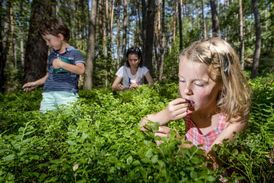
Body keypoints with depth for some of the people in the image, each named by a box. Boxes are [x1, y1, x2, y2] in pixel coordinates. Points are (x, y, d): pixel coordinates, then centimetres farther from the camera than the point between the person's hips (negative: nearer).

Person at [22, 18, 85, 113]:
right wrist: (35, 83, 25)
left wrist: (61, 64, -16)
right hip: (48, 94, 6)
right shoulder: (51, 55, 22)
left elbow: (81, 70, -13)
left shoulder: (74, 52, 2)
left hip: (67, 93, -5)